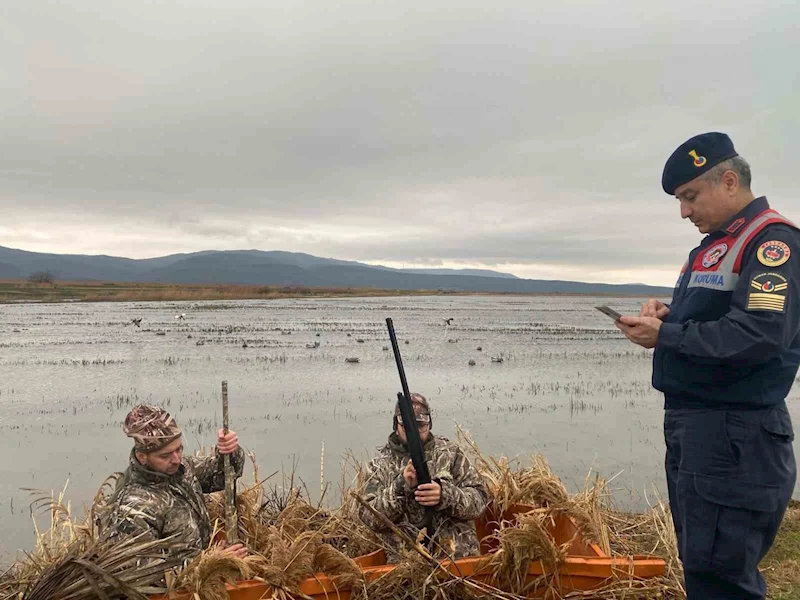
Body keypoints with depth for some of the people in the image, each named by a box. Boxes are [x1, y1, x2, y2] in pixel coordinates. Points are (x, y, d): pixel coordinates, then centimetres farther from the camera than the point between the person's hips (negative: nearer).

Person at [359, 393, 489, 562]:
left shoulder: (450, 452, 8)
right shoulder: (380, 465, 7)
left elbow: (479, 499, 2)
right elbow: (370, 519, -1)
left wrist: (445, 495, -17)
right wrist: (401, 487, -16)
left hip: (459, 555, 1)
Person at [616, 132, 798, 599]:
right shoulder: (714, 245, 17)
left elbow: (760, 335, -26)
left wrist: (665, 334, -19)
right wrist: (669, 313, 4)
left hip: (735, 435, -10)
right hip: (693, 424, 10)